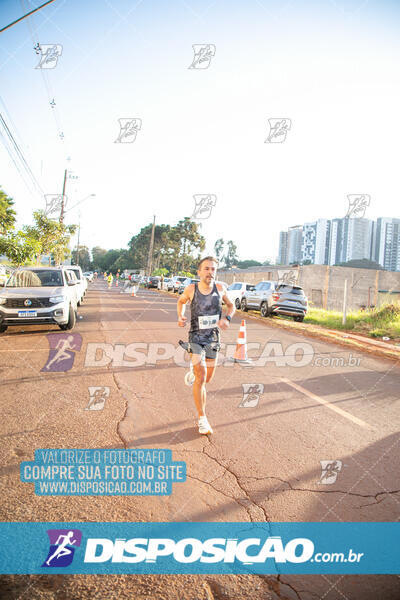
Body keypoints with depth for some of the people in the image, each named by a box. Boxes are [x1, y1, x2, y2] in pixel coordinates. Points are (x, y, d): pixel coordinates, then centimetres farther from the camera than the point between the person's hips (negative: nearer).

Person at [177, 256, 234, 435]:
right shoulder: (191, 289, -8)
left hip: (213, 338, 3)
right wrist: (180, 316, -5)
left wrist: (227, 318, -7)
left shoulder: (220, 288, -3)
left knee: (208, 378, 13)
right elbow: (181, 301, 13)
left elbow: (230, 305, 13)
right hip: (196, 338, -3)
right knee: (200, 378, -13)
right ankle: (202, 419, -1)